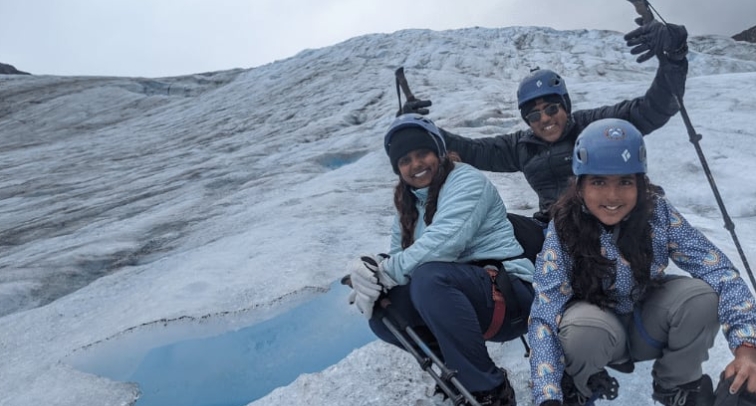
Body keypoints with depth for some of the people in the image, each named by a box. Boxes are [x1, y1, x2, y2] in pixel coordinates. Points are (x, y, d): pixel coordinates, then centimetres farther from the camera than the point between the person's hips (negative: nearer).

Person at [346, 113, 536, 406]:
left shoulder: (465, 180, -10)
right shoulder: (408, 205, 13)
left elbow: (443, 243, -26)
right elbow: (398, 256, 5)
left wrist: (385, 271, -23)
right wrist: (374, 276, -17)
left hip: (507, 294, -7)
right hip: (456, 297, 7)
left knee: (429, 277, -34)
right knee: (381, 310, -12)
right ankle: (456, 367, 3)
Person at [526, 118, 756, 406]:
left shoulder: (658, 212, -21)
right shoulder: (564, 230, -27)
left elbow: (718, 270, -20)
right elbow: (544, 317, -30)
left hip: (648, 325, 3)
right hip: (598, 327, -3)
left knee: (701, 296, -26)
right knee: (583, 330, -36)